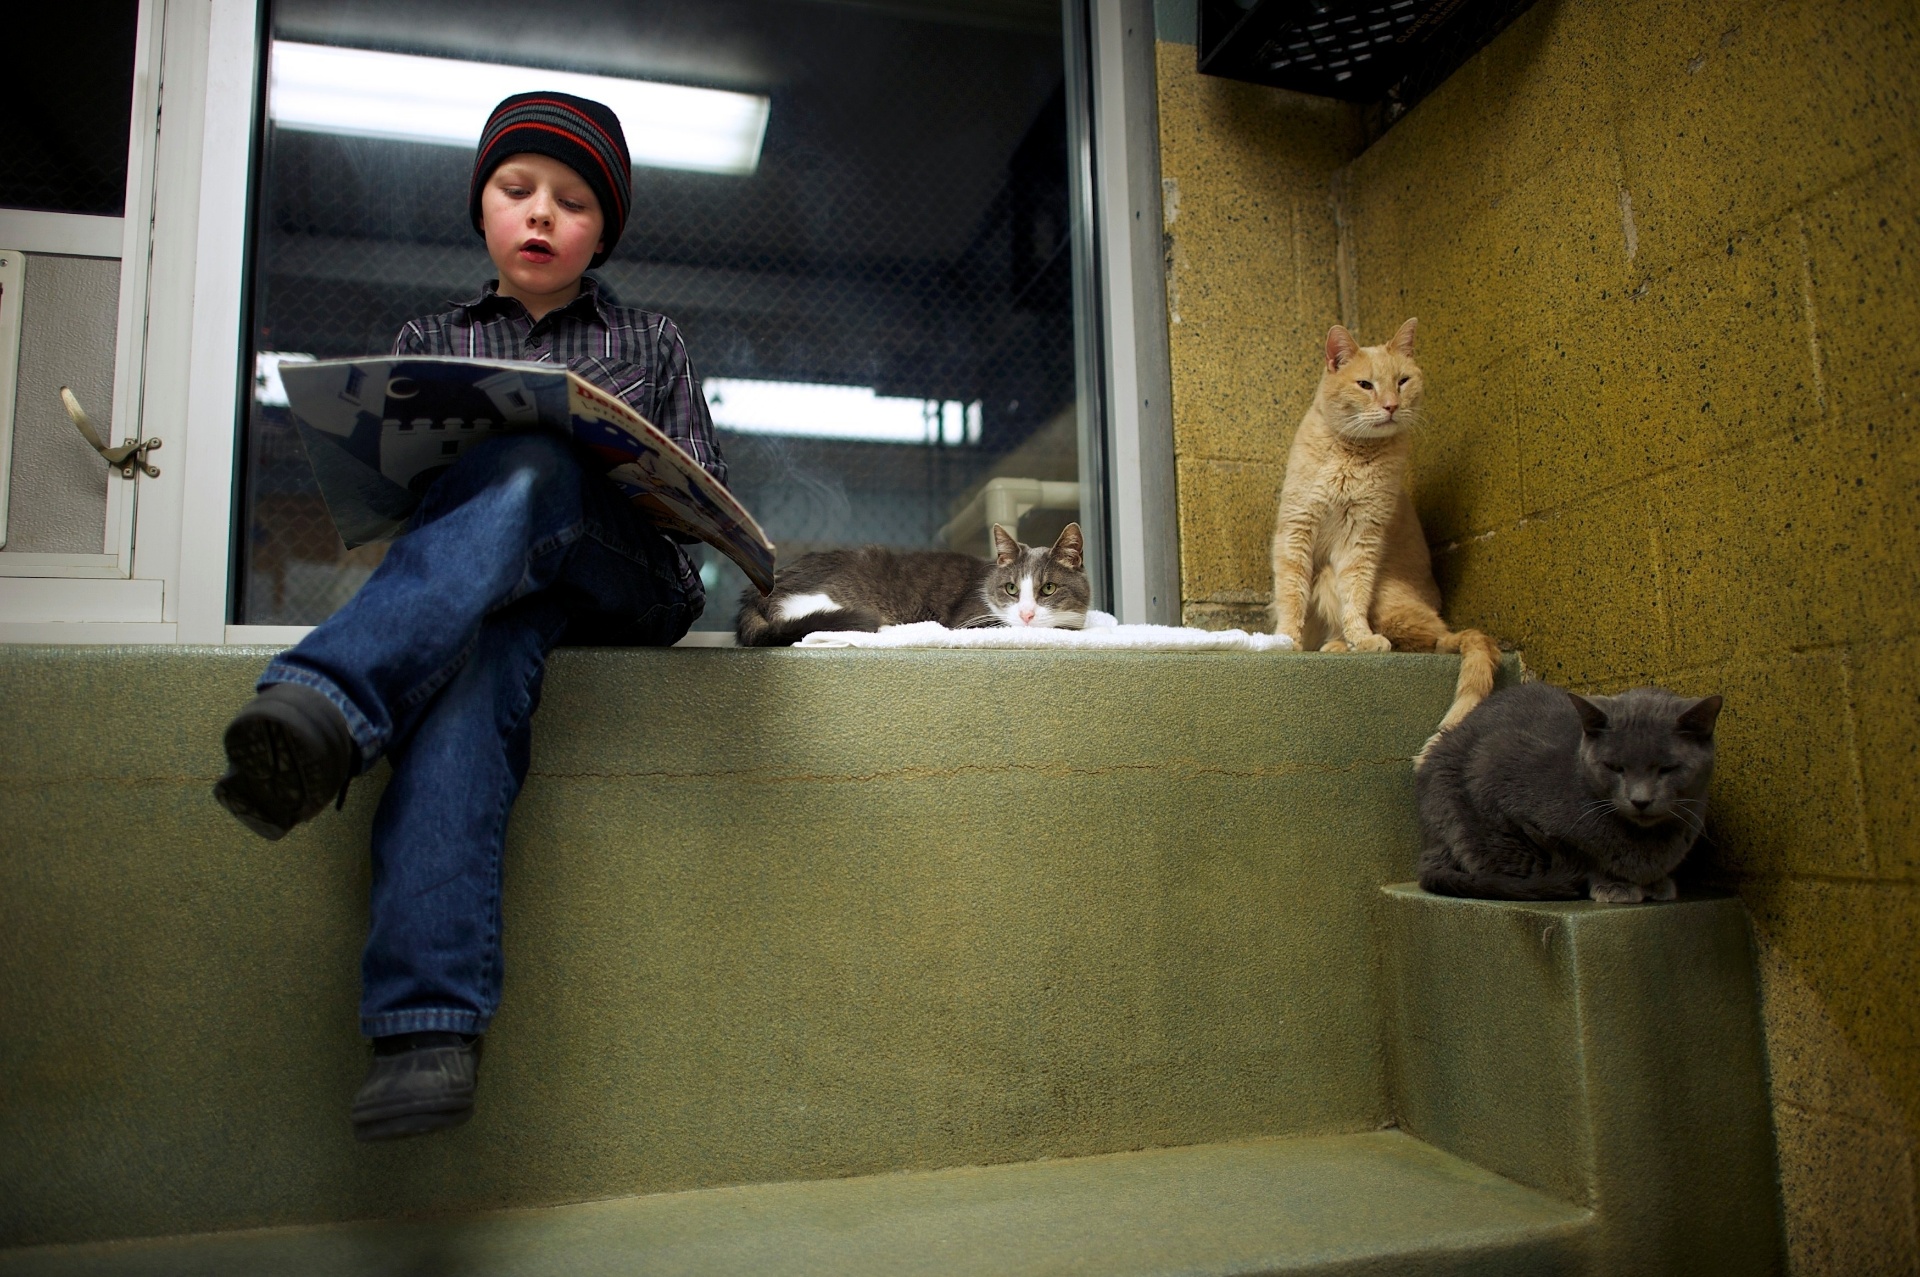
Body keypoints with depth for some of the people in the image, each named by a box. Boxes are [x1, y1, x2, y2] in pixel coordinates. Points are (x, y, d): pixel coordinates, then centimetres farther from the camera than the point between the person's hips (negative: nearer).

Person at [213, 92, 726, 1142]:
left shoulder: (648, 343, 24)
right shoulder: (428, 344, 26)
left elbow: (706, 489, 15)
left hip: (628, 585, 0)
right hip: (480, 595, 1)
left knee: (531, 466, -34)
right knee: (479, 662, -38)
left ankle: (324, 703, -52)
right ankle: (429, 1022, -49)